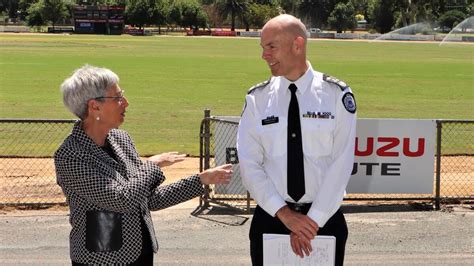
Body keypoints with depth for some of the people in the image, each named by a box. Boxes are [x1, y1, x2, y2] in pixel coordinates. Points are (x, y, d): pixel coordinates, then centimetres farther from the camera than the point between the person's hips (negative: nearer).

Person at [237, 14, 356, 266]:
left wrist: (313, 221, -14)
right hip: (269, 219, 1)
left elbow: (341, 163, -9)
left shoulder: (336, 94, -5)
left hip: (325, 219, -1)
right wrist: (284, 213, -14)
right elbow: (249, 164, -4)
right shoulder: (257, 99, 0)